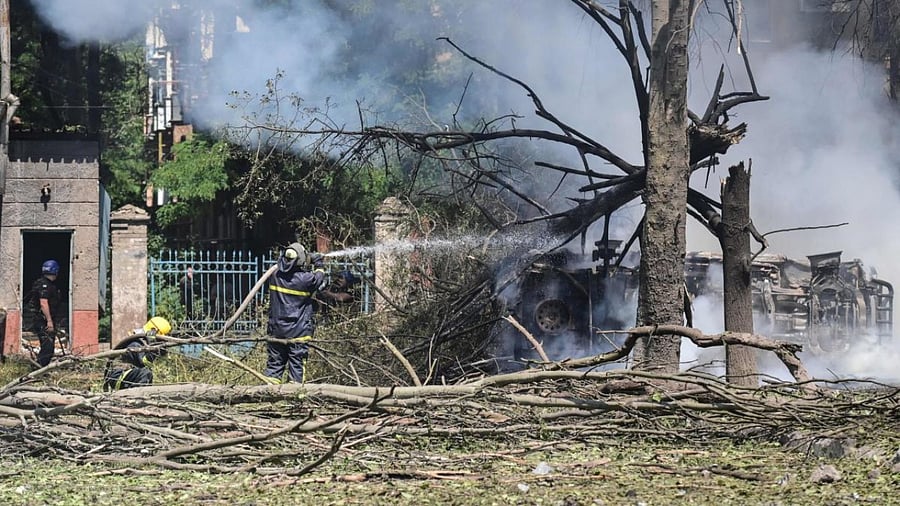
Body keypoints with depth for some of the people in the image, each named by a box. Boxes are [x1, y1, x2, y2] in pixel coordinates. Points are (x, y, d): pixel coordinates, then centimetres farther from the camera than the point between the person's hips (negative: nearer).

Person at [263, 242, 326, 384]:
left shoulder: (275, 276, -2)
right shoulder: (306, 279, -14)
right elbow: (319, 278, 7)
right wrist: (318, 264, 26)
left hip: (276, 330, 4)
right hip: (298, 333, -4)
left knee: (274, 364, 9)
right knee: (297, 367, 3)